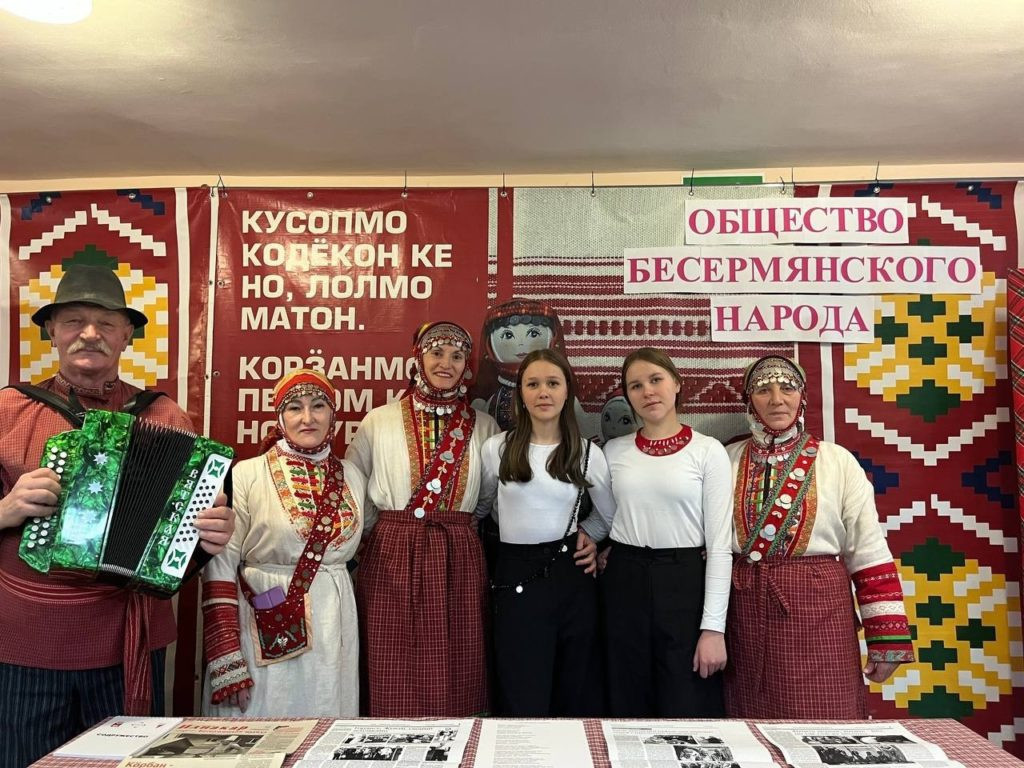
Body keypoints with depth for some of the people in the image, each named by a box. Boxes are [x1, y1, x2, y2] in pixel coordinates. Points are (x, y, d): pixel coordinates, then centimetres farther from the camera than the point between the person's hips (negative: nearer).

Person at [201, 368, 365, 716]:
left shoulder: (352, 477, 6)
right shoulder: (246, 475, -6)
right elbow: (220, 568, -8)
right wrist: (226, 662, -11)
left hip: (335, 631, 4)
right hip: (265, 631, -3)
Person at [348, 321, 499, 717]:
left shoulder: (483, 426, 7)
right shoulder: (379, 421, 3)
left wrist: (456, 526, 3)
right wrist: (393, 534, 6)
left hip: (459, 563, 1)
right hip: (391, 558, -1)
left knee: (455, 682, 6)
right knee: (393, 683, 4)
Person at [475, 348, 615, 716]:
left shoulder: (588, 454, 2)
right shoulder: (497, 448, -2)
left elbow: (609, 513, 19)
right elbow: (482, 505, 15)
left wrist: (588, 537, 8)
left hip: (570, 575, 2)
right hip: (516, 578, -1)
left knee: (578, 696, 11)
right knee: (524, 705, 2)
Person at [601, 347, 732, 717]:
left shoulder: (708, 451, -4)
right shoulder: (614, 451, 6)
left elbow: (719, 545, -7)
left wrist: (713, 627, -11)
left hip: (684, 583, -3)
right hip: (624, 584, 3)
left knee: (687, 714, 5)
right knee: (629, 712, 13)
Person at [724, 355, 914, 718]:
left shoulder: (838, 461, 1)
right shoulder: (728, 462, 5)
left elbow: (870, 552, -1)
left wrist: (887, 638, -3)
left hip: (819, 610, -1)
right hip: (746, 612, 2)